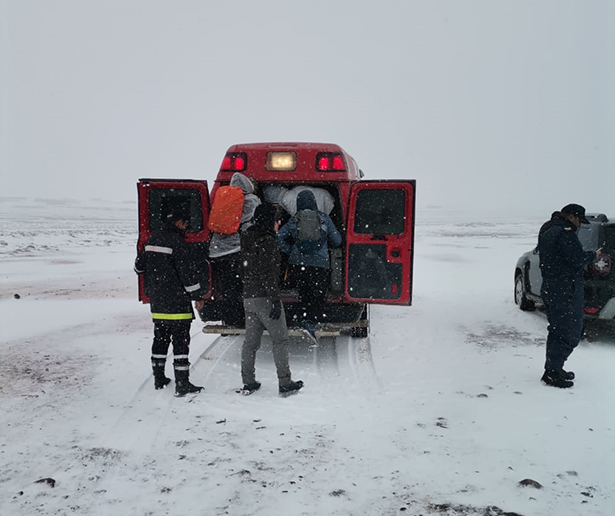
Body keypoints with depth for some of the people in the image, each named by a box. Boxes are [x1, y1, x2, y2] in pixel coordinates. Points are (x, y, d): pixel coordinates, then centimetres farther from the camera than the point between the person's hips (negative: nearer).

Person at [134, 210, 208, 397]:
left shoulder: (151, 240, 11)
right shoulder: (177, 242, -15)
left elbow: (139, 266, 20)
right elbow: (187, 273, -18)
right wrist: (198, 295, -10)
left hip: (156, 301, 8)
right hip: (177, 302, -8)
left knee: (160, 339, 18)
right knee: (181, 341, -4)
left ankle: (159, 378, 25)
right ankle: (182, 384, -4)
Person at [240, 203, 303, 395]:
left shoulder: (248, 239, 14)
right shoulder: (267, 240, -13)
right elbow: (268, 273, -19)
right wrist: (276, 301, -19)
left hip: (248, 297, 8)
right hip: (265, 298, -8)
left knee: (251, 341, 11)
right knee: (280, 340, 1)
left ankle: (248, 382, 16)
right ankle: (285, 383, 4)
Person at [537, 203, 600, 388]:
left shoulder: (547, 230, 16)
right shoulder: (565, 233, -16)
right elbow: (578, 260, -20)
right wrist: (593, 255, -2)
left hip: (550, 288, 10)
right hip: (566, 290, -10)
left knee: (557, 331, 19)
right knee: (569, 334, -3)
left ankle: (554, 369, 27)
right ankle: (552, 373, 0)